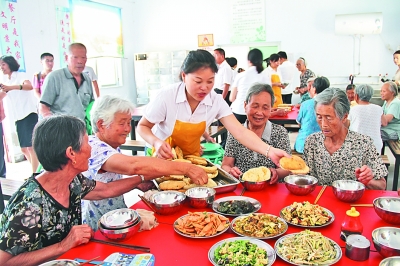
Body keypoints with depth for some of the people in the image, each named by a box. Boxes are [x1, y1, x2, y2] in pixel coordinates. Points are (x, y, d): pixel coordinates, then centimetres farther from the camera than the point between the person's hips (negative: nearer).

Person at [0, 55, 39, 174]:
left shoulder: (20, 75, -3)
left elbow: (29, 86, -25)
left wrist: (10, 87, -39)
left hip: (28, 114, -7)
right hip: (17, 117, 8)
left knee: (31, 146, -12)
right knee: (23, 148, 9)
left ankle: (34, 174, -10)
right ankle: (37, 170, 20)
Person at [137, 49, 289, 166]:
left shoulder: (216, 101, -16)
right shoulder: (167, 96, -25)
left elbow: (239, 131, -24)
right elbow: (142, 126, -12)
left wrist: (269, 151, -39)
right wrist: (156, 143, -33)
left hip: (192, 157, 3)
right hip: (164, 157, -2)